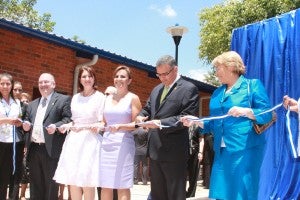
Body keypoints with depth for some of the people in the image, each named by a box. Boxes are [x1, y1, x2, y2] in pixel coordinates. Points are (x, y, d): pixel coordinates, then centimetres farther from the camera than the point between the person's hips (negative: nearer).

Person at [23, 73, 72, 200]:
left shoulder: (63, 99, 1)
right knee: (35, 185, 13)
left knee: (51, 185, 2)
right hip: (33, 149, 6)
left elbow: (69, 119, -8)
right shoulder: (32, 104, 22)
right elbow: (27, 120, 24)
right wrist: (26, 124, 2)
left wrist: (56, 126, -24)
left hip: (51, 149, -6)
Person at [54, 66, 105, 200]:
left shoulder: (100, 97, 0)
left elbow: (102, 122, -3)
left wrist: (97, 127, -22)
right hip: (74, 141, 5)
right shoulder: (75, 98, 15)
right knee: (72, 181, 3)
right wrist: (67, 126, 1)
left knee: (87, 182, -6)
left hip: (90, 141, -5)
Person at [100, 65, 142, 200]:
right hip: (106, 143, 5)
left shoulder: (133, 98, 0)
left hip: (123, 143, -5)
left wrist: (120, 126, -20)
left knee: (122, 186, -3)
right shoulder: (108, 98, 16)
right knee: (105, 186, 6)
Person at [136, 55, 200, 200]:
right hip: (155, 150, 8)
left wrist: (160, 123, -24)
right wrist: (142, 116, -1)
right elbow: (147, 109, 24)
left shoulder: (189, 89, -8)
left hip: (174, 151, -7)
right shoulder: (156, 89, 17)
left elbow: (187, 117, -16)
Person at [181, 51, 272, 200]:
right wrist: (195, 121, 4)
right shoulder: (217, 93, 18)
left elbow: (267, 114, -7)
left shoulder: (252, 85, 0)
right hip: (222, 151, 6)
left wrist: (245, 111, -23)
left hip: (245, 149, -6)